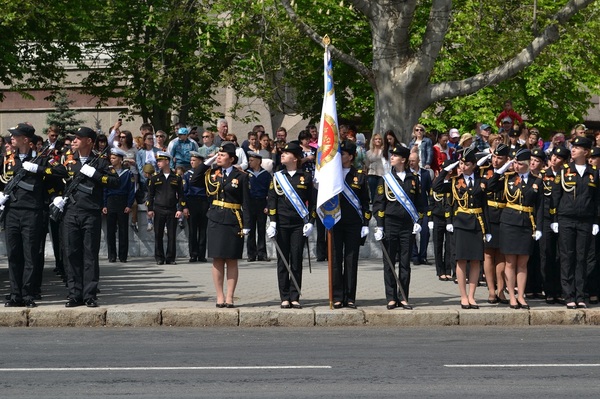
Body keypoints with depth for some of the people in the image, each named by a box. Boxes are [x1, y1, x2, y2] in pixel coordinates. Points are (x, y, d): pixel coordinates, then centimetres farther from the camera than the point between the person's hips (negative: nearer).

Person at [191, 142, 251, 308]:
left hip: (234, 222, -3)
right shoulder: (212, 173, 9)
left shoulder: (241, 176, -2)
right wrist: (207, 162, 0)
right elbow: (194, 181, 1)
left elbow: (245, 202, -3)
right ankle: (220, 297, 7)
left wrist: (246, 225, -8)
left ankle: (229, 297, 5)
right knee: (217, 260, 2)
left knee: (232, 261, 1)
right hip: (216, 221, 3)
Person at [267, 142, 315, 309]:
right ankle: (285, 298, 6)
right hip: (282, 224, 1)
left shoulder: (306, 177, 4)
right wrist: (272, 223, -5)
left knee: (296, 261, 0)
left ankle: (295, 297, 5)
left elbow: (312, 201, 6)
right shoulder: (278, 176, 7)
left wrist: (310, 222, -2)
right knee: (283, 261, 2)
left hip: (299, 225, -1)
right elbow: (272, 200, 4)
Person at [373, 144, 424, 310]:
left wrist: (418, 222, 3)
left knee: (405, 263, 3)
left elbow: (419, 202, 13)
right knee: (389, 263, 0)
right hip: (390, 225, -1)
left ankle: (403, 298, 9)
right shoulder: (386, 178, 3)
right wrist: (379, 226, -5)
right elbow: (378, 203, 2)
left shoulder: (413, 179, 7)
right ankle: (391, 298, 5)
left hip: (408, 226, 1)